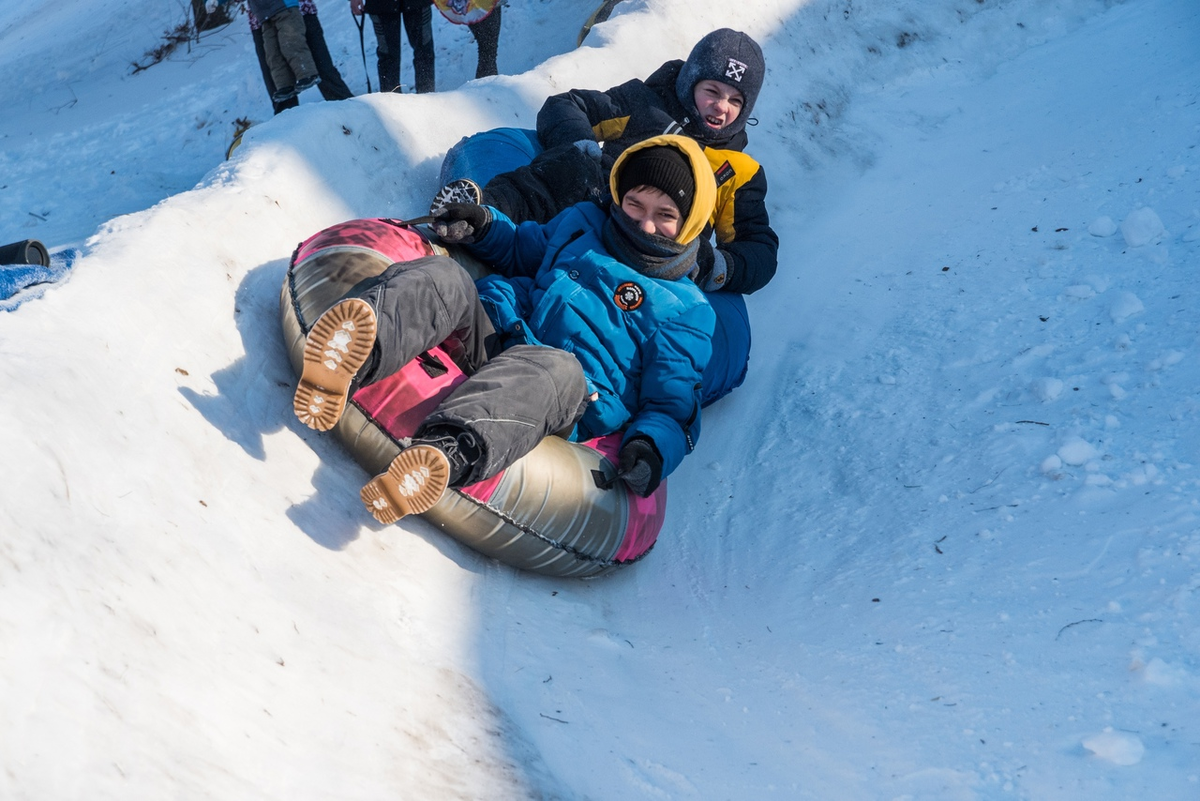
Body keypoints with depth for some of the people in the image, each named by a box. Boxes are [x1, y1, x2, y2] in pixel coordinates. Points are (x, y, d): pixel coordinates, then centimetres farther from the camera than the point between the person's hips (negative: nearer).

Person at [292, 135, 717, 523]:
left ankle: (451, 449, -72)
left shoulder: (683, 310, 11)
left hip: (569, 405, -4)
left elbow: (673, 405, 7)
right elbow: (519, 251, 39)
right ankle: (345, 362, -56)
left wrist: (652, 448, -15)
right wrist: (482, 226, 17)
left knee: (558, 367, -41)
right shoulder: (582, 223, 25)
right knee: (444, 277, -24)